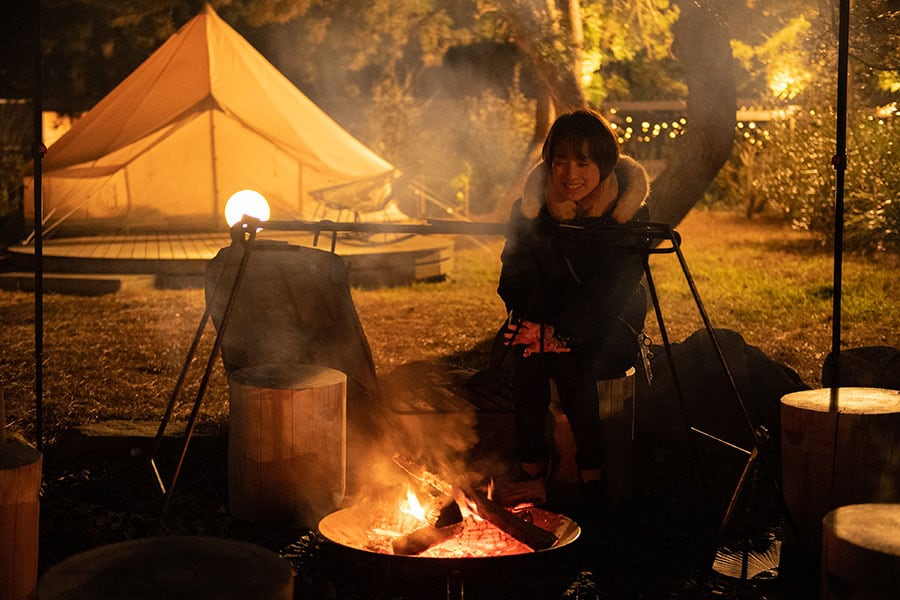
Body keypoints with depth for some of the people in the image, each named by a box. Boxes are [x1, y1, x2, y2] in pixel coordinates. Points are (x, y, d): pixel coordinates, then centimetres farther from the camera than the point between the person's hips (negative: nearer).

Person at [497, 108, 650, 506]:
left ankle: (591, 469, -11)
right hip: (544, 322, 3)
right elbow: (517, 275, -1)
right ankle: (530, 466, -8)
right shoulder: (532, 205, -1)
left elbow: (611, 291, -14)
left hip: (606, 328, -3)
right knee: (527, 352, -24)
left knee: (568, 358, -27)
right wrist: (531, 323, -20)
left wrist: (561, 332, -25)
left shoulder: (628, 210, -9)